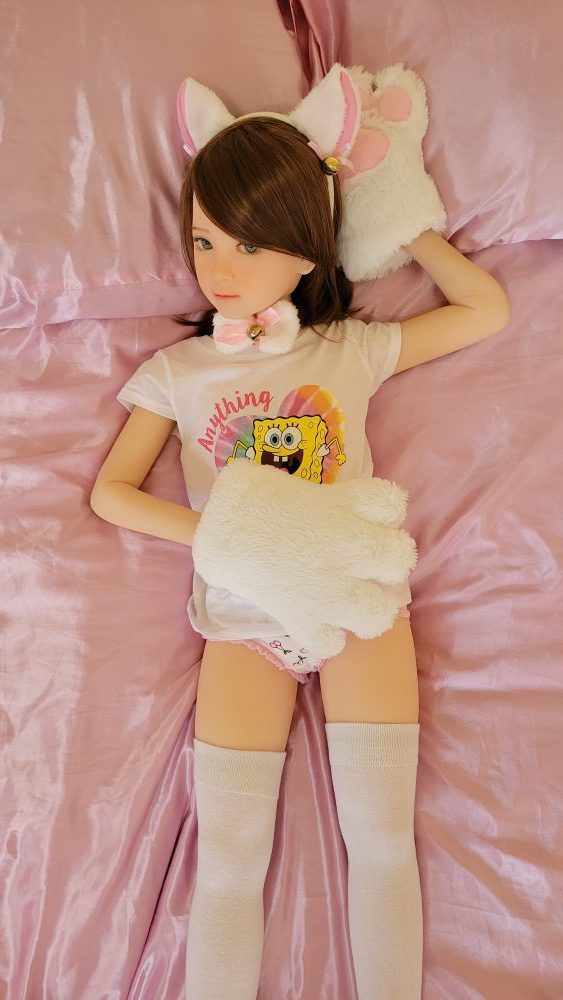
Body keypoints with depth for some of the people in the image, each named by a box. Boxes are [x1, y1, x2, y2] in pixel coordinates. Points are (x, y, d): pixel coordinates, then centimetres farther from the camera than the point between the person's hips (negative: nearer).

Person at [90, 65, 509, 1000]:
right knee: (227, 863, -2)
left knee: (383, 840, -3)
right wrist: (217, 532, -11)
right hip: (243, 615, 1)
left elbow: (488, 309, 10)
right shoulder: (178, 371, 7)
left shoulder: (354, 349, 5)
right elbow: (112, 490, 5)